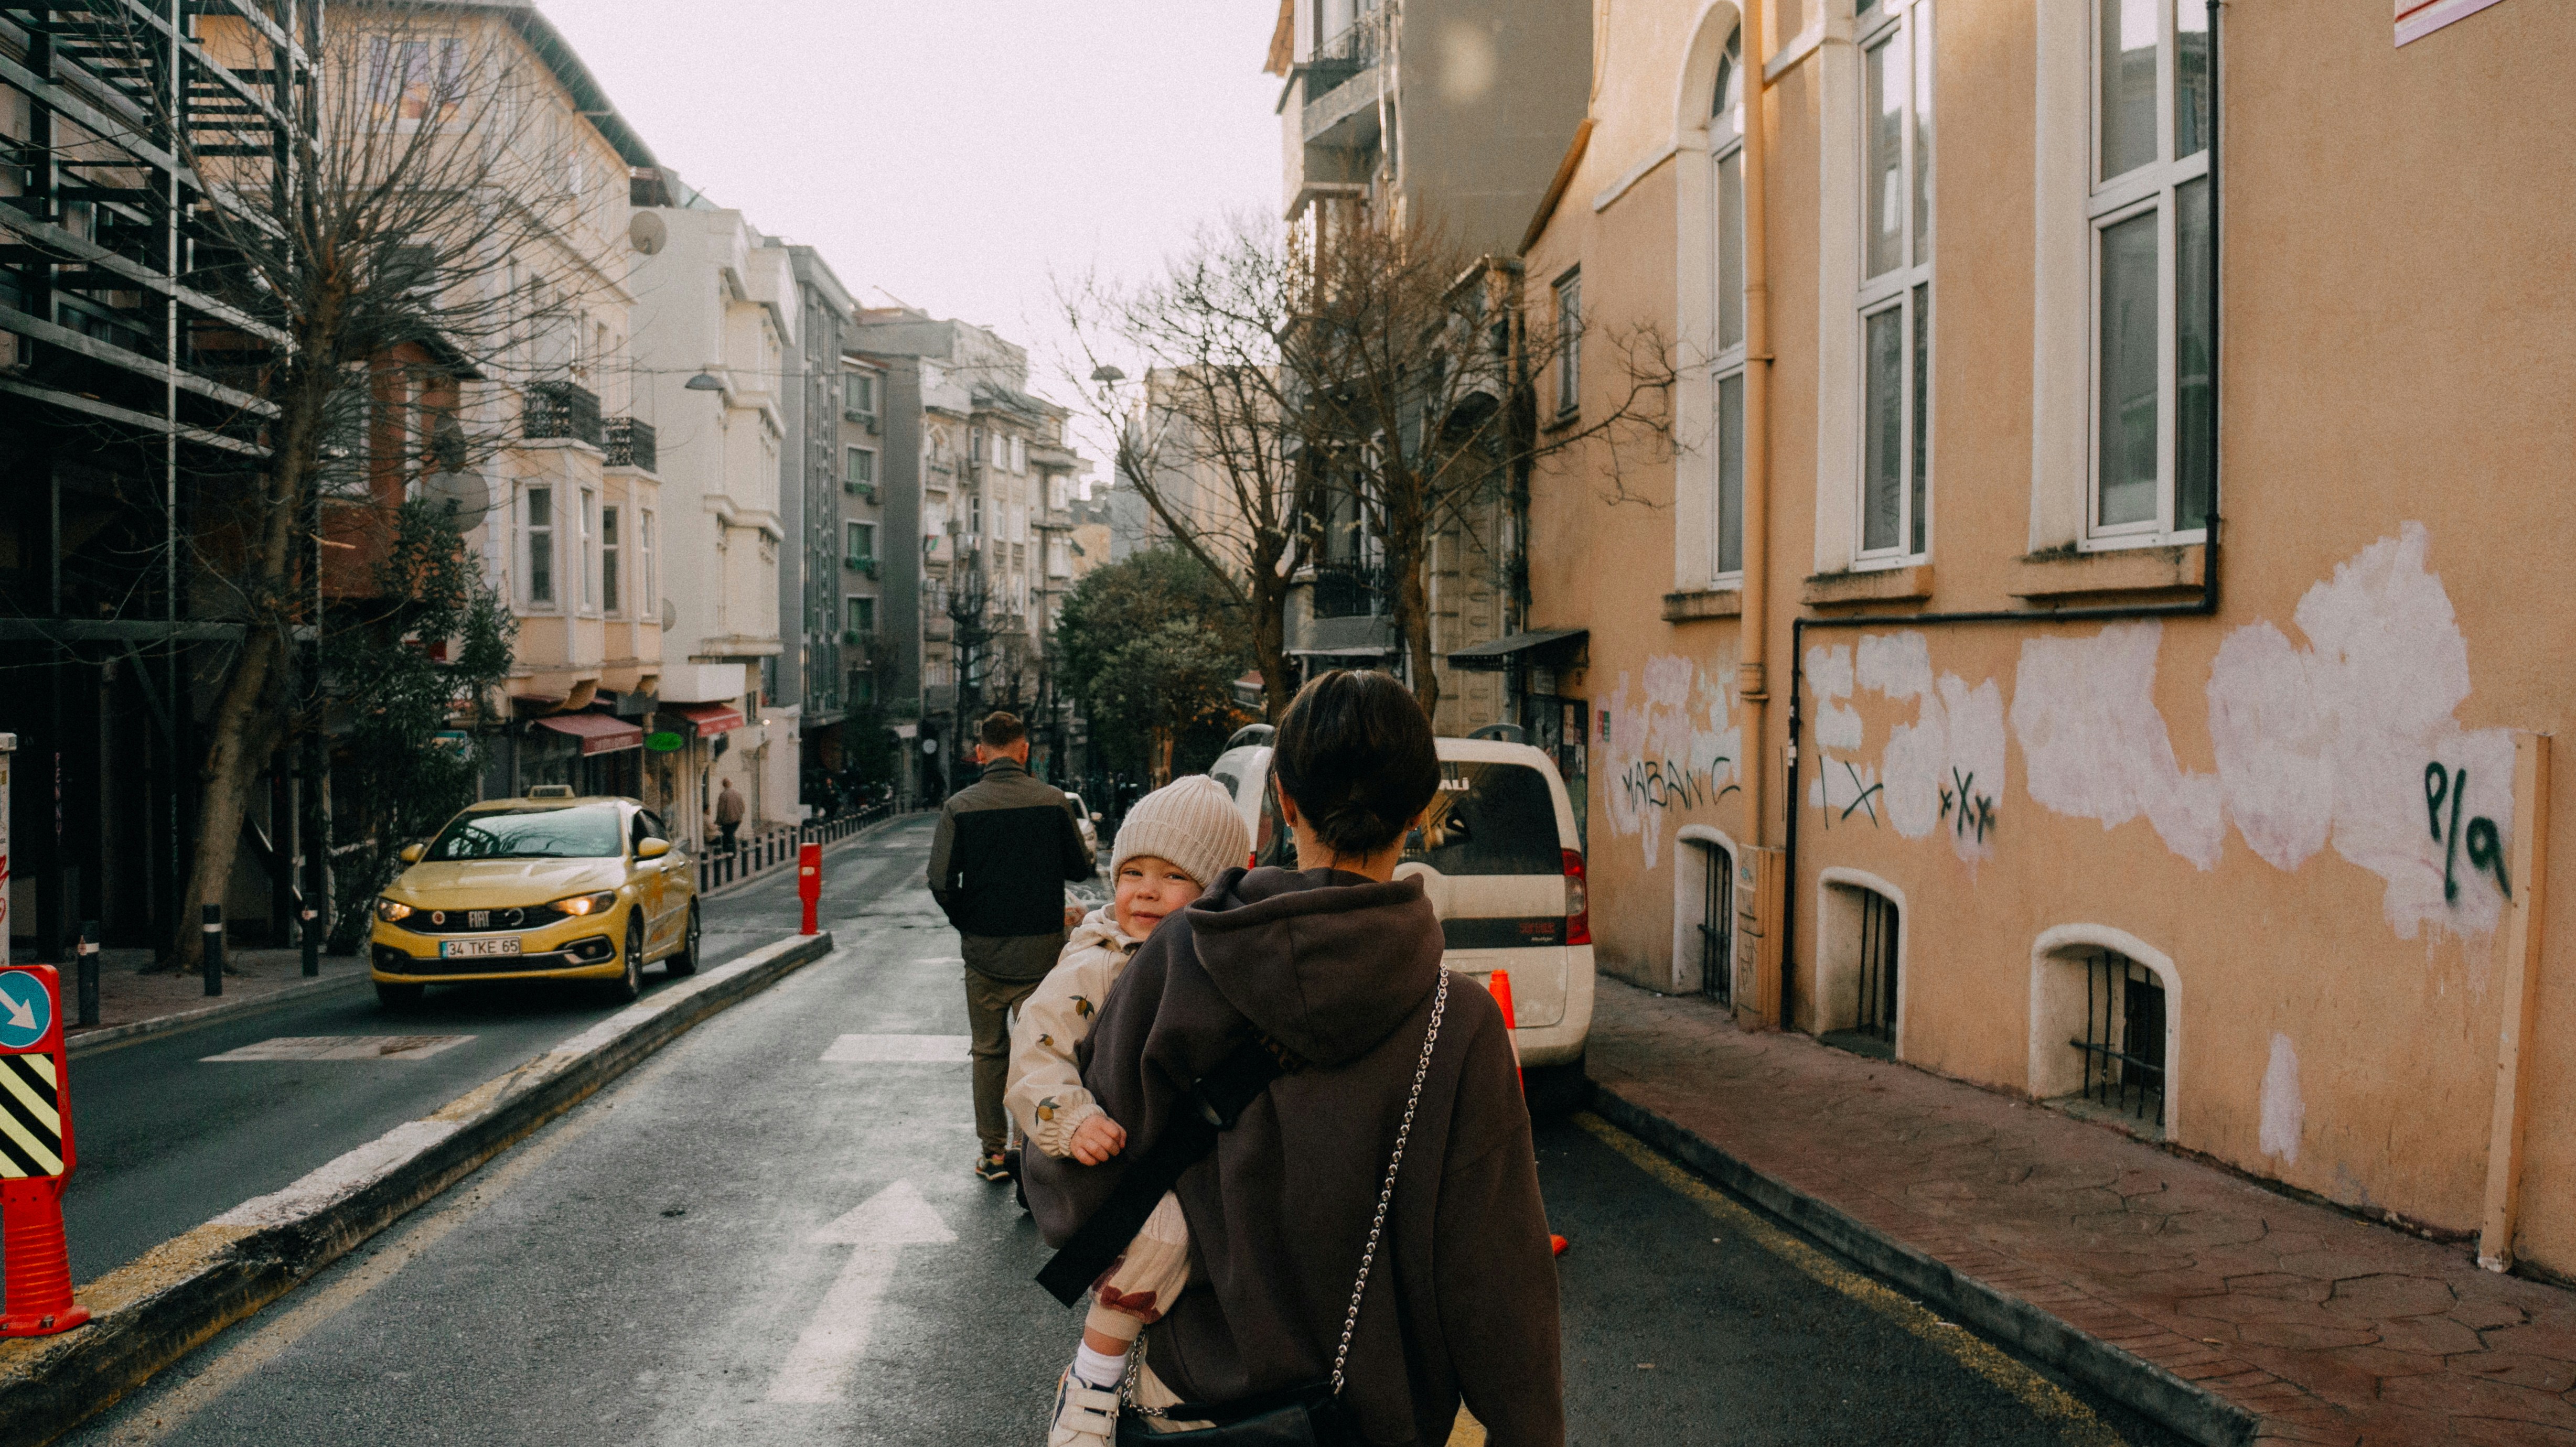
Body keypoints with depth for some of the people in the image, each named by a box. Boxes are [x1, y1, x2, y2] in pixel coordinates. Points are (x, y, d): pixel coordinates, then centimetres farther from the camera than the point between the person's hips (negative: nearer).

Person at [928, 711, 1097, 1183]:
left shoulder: (959, 806, -6)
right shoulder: (1053, 801, -7)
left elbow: (942, 883, -9)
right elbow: (1081, 867, 0)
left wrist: (968, 923, 8)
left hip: (984, 950, 1)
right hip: (1041, 949, -1)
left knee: (989, 1053, 14)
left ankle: (993, 1151, 20)